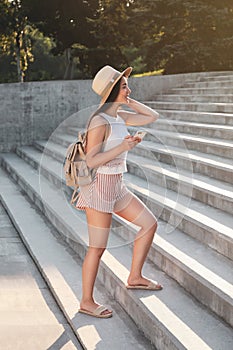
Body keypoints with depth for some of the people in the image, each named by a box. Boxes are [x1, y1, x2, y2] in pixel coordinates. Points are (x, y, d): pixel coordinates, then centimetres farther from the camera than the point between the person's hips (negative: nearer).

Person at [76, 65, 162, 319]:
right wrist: (122, 147, -25)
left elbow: (153, 117, 12)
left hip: (116, 187, 9)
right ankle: (86, 302, 16)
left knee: (150, 223, 11)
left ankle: (135, 277, 22)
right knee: (98, 248, 1)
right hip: (100, 186, -9)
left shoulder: (119, 116, 7)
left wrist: (126, 100, 5)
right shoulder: (99, 122, -19)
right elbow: (91, 161, -22)